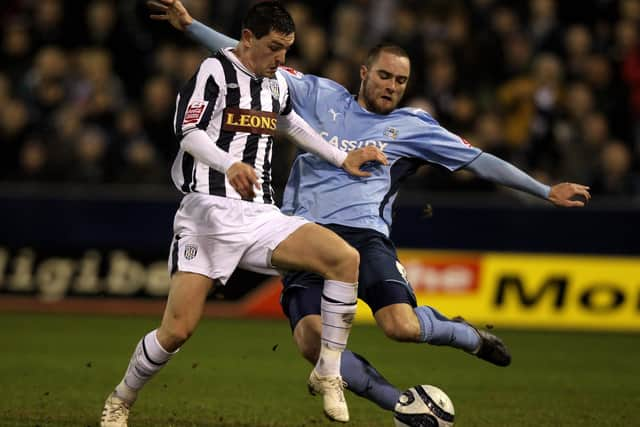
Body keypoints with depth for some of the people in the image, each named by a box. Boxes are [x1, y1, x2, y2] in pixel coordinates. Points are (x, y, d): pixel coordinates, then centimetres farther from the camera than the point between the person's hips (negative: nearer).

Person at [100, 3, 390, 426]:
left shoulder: (277, 82, 16)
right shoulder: (215, 70, -5)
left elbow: (293, 124, 36)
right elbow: (189, 134, -16)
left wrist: (343, 159, 33)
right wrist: (230, 165, -33)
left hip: (261, 215, 6)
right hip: (210, 211, -6)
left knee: (346, 258, -18)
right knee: (178, 329, -14)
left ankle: (328, 374, -8)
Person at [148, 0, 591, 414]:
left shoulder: (413, 126, 10)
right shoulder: (320, 95, 13)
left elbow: (479, 161, 10)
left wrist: (547, 191, 6)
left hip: (364, 234, -1)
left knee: (402, 326, -27)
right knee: (312, 342, -23)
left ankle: (467, 335, 8)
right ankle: (403, 405, -8)